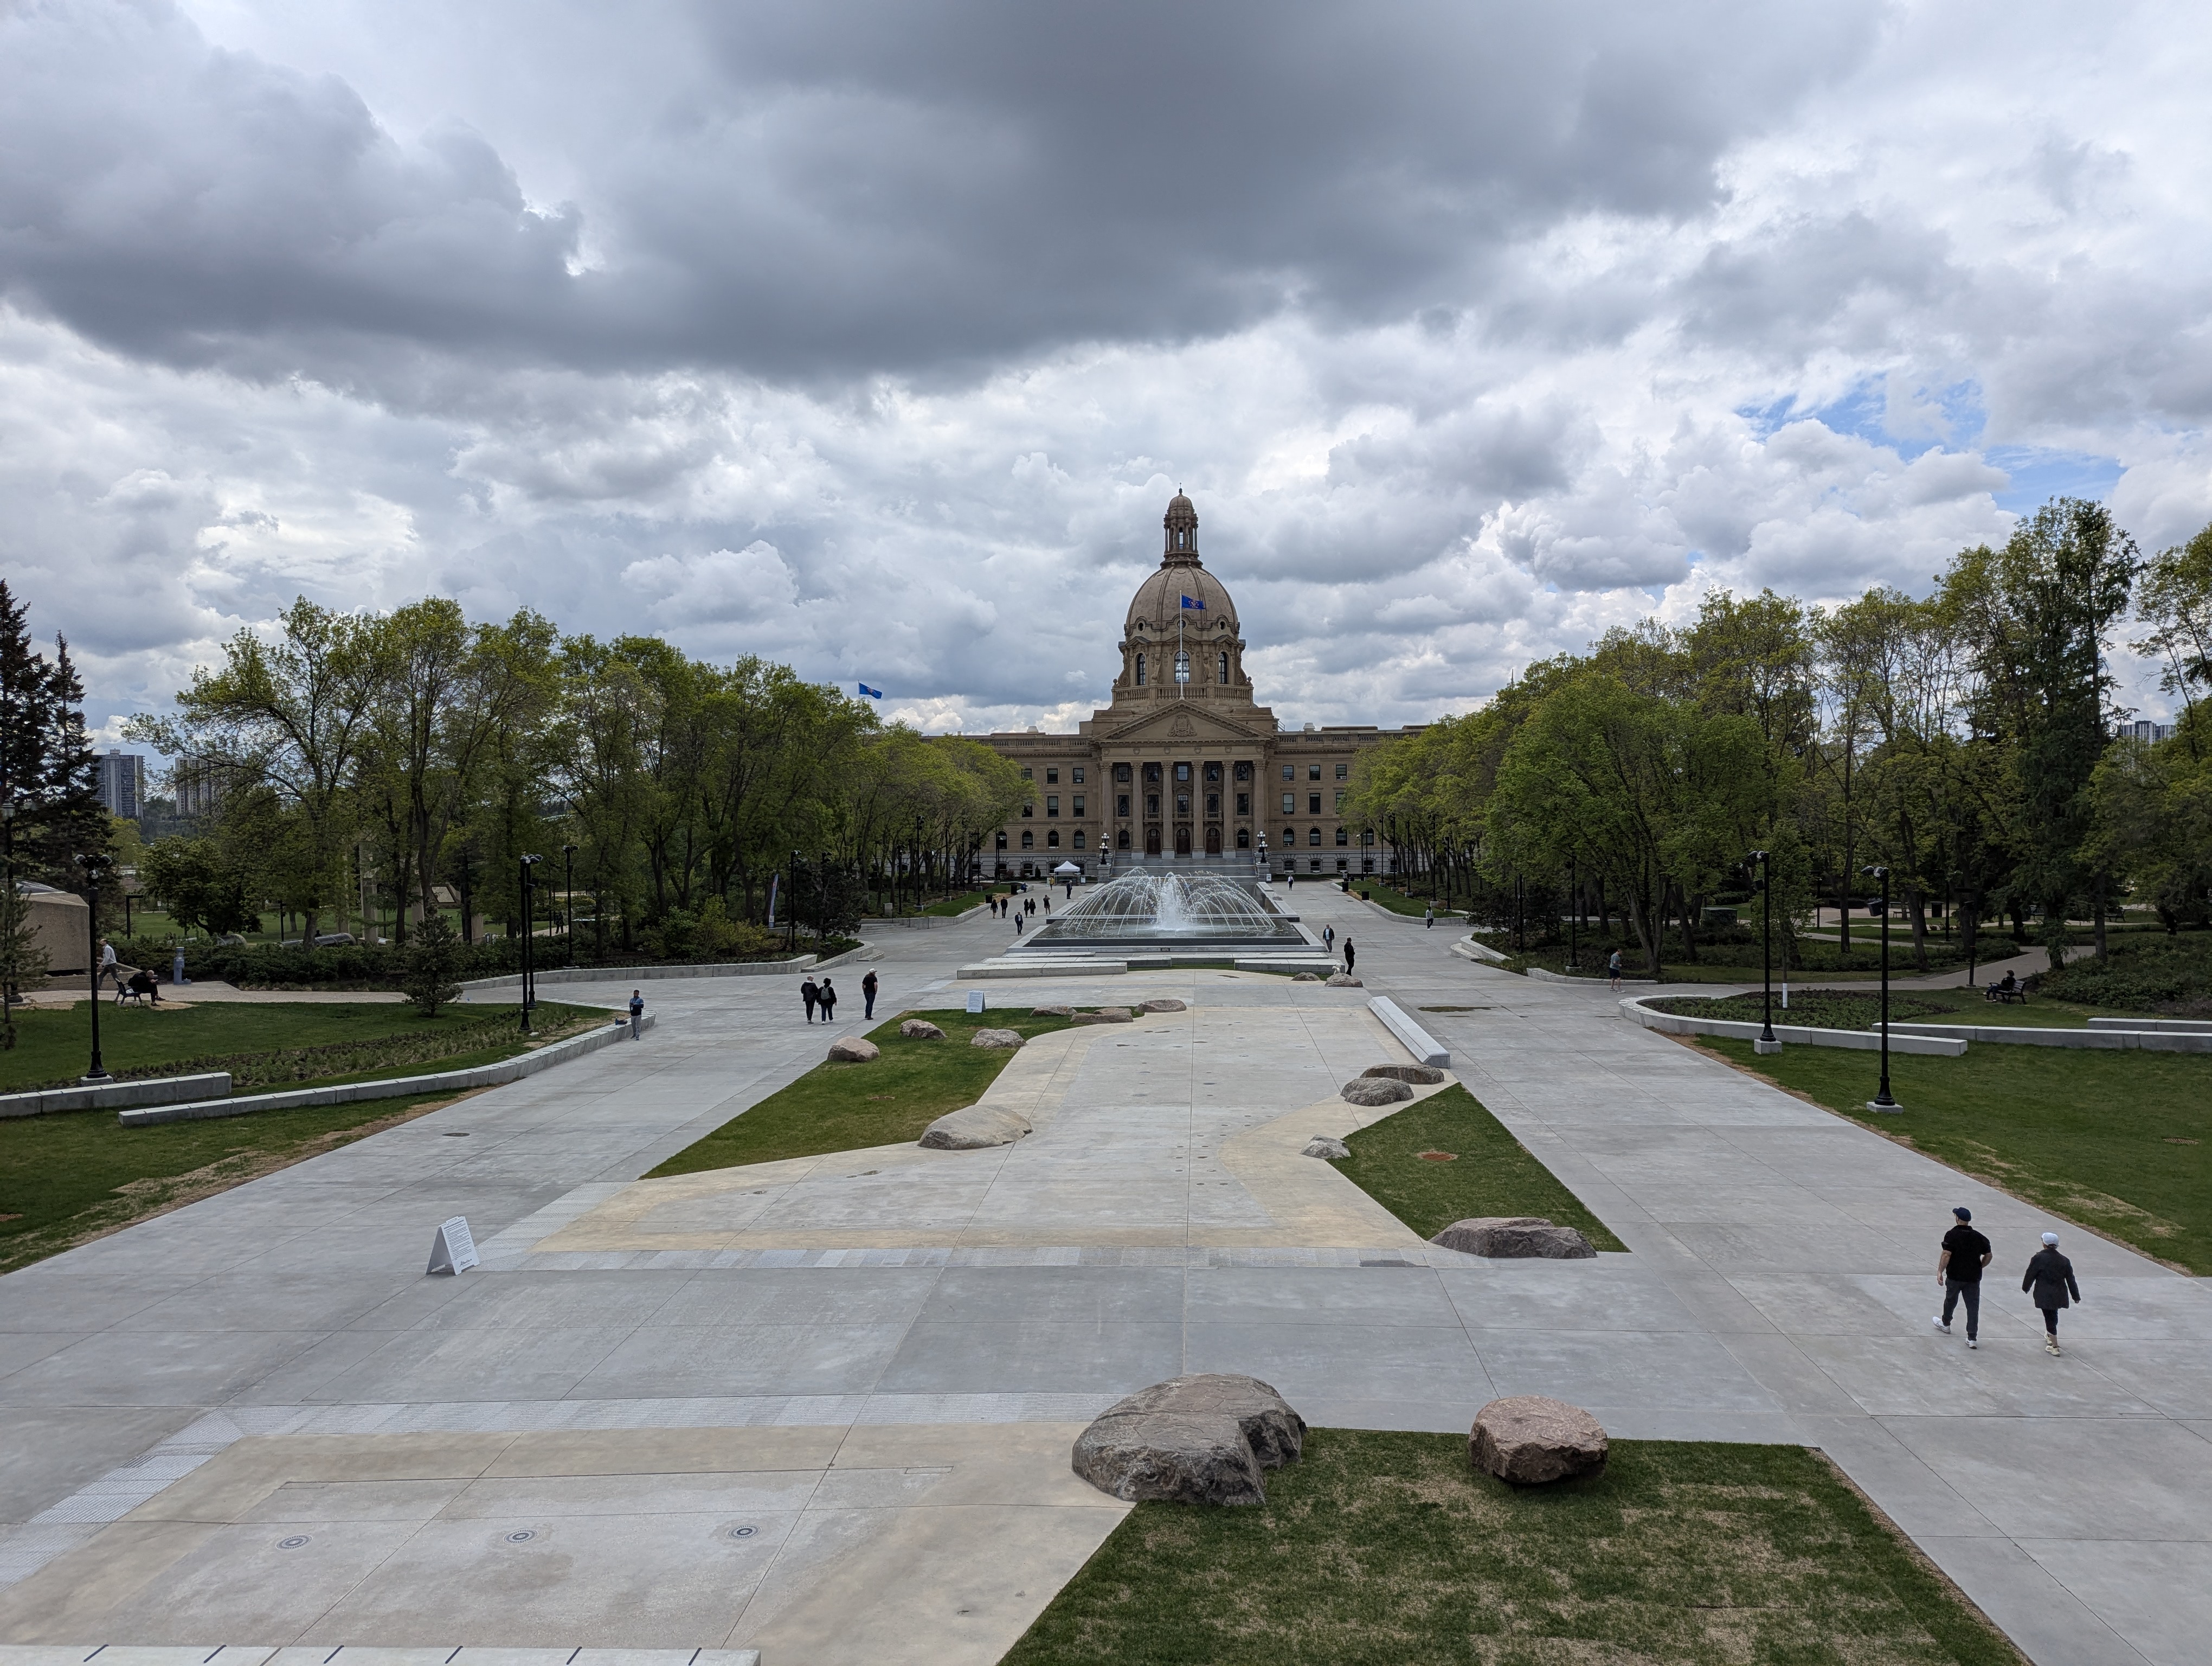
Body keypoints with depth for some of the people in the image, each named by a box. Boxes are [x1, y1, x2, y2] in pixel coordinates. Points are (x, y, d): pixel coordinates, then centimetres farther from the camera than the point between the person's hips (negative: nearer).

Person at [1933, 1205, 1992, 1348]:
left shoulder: (1952, 1235, -13)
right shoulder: (1978, 1237, 1)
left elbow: (1947, 1255, -19)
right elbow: (1988, 1256, 7)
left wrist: (1940, 1272, -15)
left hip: (1955, 1276, -3)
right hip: (1974, 1277, 3)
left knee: (1951, 1300, 20)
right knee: (1973, 1306, 3)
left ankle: (1946, 1324, 42)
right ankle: (1972, 1338, -2)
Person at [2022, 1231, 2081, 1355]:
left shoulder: (2039, 1258, -14)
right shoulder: (2064, 1261, 0)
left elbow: (2030, 1274, -7)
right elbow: (2071, 1279, 6)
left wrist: (2026, 1288, 10)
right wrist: (2076, 1296, 15)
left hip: (2044, 1294, -5)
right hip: (2059, 1295, 5)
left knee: (2050, 1318, -1)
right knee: (2053, 1315, 25)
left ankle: (2055, 1346, -1)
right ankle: (2050, 1335, 47)